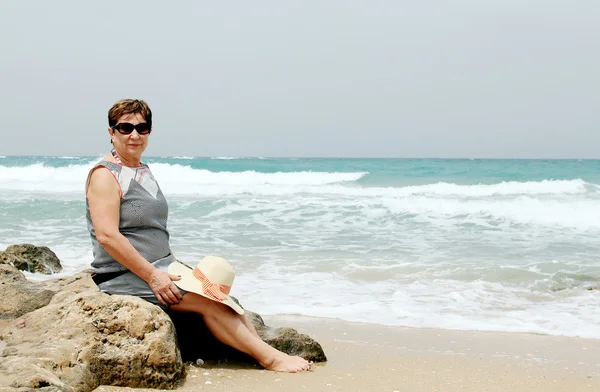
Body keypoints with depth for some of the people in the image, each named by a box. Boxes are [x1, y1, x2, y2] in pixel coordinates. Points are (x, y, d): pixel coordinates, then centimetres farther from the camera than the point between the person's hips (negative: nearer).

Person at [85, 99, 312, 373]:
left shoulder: (143, 172, 17)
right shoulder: (105, 175, -10)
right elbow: (107, 236, -21)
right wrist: (152, 276, -22)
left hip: (159, 269, 9)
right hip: (125, 277, -8)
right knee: (208, 301, -19)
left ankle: (265, 350, -14)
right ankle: (270, 358, -16)